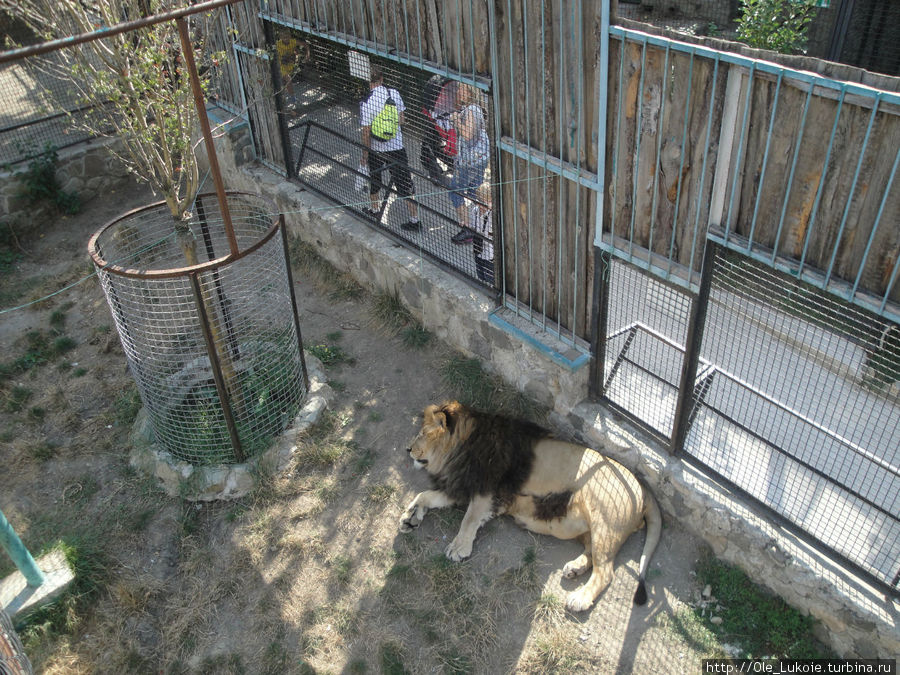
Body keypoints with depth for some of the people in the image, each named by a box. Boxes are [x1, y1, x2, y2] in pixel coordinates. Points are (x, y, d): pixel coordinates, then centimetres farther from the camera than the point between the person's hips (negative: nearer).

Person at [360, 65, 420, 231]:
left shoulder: (367, 103, -17)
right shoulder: (394, 93, -6)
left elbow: (366, 132, -14)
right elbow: (401, 119, 6)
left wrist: (365, 154, -2)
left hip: (376, 149, -2)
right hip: (397, 146, 2)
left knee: (374, 180, 22)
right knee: (405, 183, 2)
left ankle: (373, 210, 40)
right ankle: (414, 219, 2)